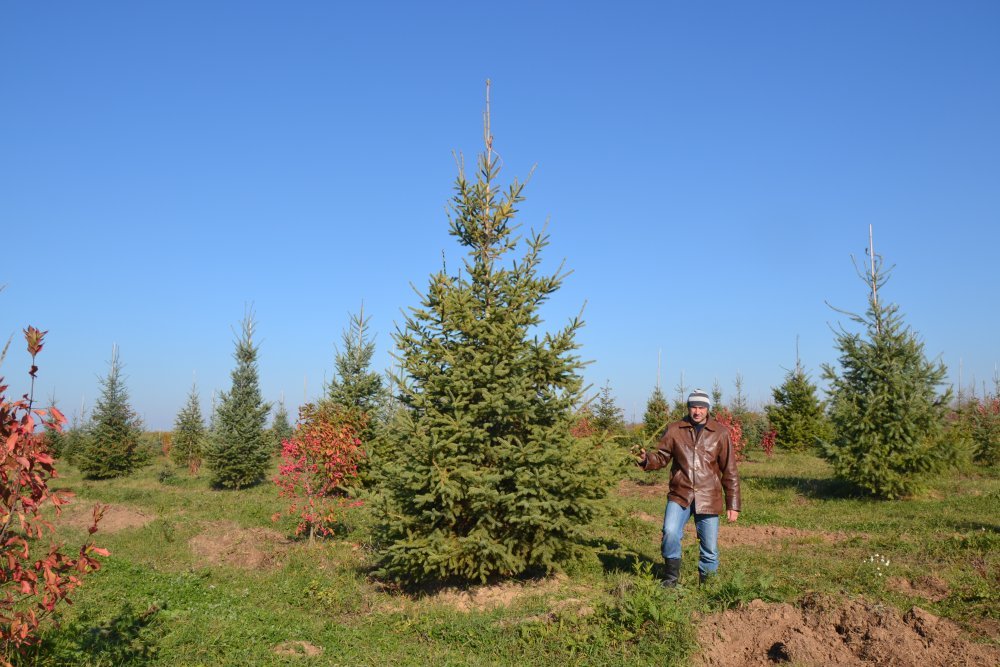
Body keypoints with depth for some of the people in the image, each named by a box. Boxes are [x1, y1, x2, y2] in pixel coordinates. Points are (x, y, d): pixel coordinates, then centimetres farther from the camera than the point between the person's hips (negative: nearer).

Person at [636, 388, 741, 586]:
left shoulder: (720, 433, 0)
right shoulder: (675, 430, 2)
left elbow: (730, 471, 3)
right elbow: (661, 457, 7)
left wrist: (733, 504, 3)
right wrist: (646, 459, -16)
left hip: (708, 498, 0)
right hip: (679, 495, 0)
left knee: (710, 547, 5)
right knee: (670, 532, -18)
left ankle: (707, 580, 30)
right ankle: (672, 575, 5)